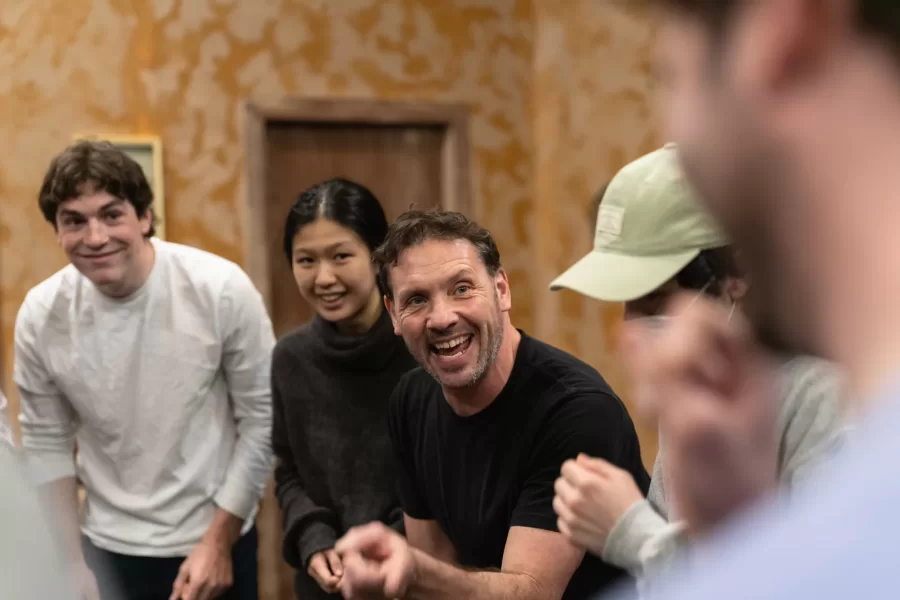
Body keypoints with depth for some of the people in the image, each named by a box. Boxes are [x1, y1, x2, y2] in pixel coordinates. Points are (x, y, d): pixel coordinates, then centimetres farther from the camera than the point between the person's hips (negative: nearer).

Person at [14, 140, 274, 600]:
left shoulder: (222, 290, -16)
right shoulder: (41, 316, -9)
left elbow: (263, 418, -9)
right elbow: (46, 444, 2)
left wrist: (218, 540, -9)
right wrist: (71, 562, 2)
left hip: (216, 543, -2)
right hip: (108, 548, 2)